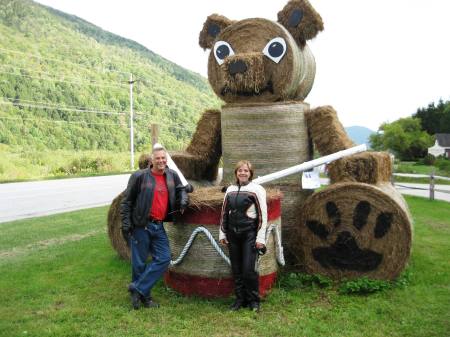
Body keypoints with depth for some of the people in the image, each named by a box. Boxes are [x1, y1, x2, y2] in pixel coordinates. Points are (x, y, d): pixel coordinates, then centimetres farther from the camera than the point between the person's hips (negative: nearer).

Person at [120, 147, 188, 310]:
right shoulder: (139, 176, -8)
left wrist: (183, 199, 3)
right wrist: (126, 223, -9)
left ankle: (138, 289, 12)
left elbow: (180, 189, 25)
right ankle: (144, 296, 22)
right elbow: (127, 201, -4)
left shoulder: (172, 176, 6)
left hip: (159, 226, 5)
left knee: (163, 259, 0)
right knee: (139, 262, 4)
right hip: (141, 225, -5)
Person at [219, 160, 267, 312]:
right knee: (236, 270, 10)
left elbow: (262, 215, -5)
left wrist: (260, 237, -9)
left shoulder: (257, 189, -3)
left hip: (249, 234, -4)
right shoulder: (230, 190, 10)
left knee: (248, 269, -4)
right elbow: (224, 213, 16)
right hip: (233, 235, 4)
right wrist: (222, 233, 13)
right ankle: (240, 299, 24)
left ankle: (254, 300, 15)